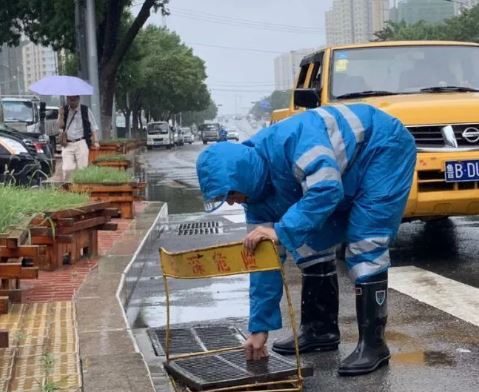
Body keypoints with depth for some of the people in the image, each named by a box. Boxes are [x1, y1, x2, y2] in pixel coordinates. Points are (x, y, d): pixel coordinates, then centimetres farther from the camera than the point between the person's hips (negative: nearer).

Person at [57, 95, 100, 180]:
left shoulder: (86, 110, 4)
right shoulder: (64, 110, 10)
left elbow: (94, 127, 6)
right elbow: (60, 126, 5)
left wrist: (95, 141, -3)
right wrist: (61, 115, -10)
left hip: (81, 143, -2)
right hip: (67, 144, 2)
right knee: (67, 169, -6)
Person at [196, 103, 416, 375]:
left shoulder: (289, 141, -34)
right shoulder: (258, 193, -7)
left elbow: (327, 189, -43)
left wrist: (282, 231, -41)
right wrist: (260, 327, -3)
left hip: (384, 147, -8)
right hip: (349, 175, 8)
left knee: (364, 246, -17)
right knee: (312, 243, 5)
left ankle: (373, 344, -10)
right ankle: (320, 328, 19)